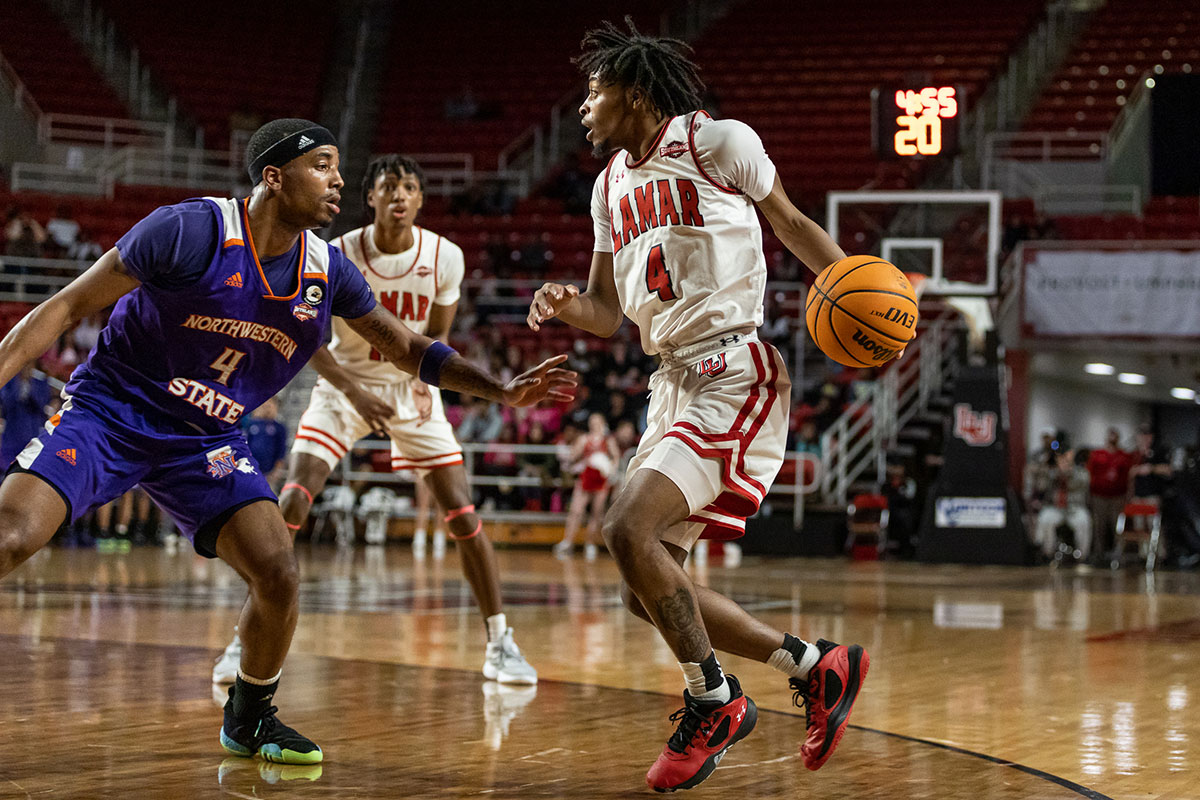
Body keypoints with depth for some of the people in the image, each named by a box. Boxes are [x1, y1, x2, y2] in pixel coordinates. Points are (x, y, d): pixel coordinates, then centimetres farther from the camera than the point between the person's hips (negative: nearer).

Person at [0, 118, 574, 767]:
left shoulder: (327, 269, -2)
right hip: (110, 410, -5)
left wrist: (503, 391, 3)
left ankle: (248, 720, 14)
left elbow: (408, 348, 12)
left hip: (206, 440, 5)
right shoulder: (193, 230, -19)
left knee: (278, 574, -11)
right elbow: (69, 305, -14)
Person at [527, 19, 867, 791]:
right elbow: (608, 312, 21)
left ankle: (713, 700, -5)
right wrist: (566, 304, -2)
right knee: (649, 593, 5)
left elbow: (791, 222, 5)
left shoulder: (716, 141, -3)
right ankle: (817, 666, 17)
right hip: (673, 382, 9)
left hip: (734, 374, -9)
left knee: (630, 530, -23)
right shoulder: (611, 185, 17)